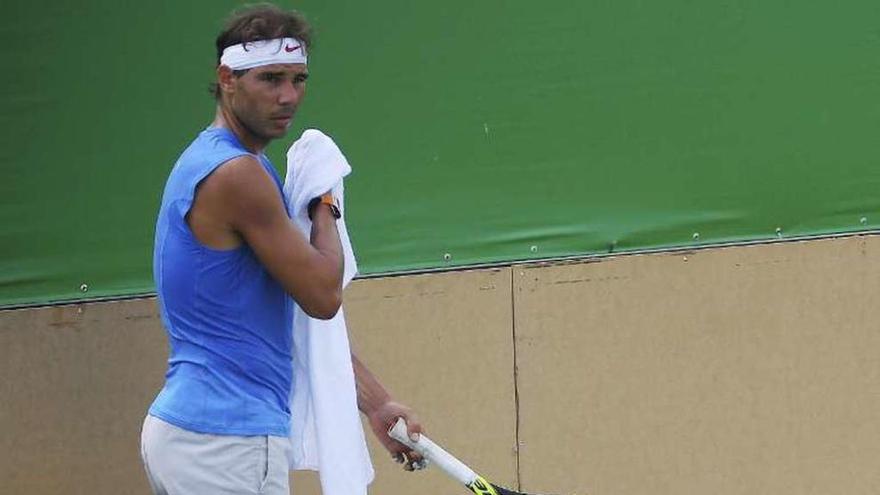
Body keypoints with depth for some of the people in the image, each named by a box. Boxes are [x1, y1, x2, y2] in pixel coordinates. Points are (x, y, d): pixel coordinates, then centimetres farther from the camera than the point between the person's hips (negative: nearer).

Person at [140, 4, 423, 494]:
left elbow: (306, 313, 18)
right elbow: (323, 296, -11)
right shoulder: (235, 173, -14)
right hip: (228, 439, -10)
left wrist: (376, 404, 14)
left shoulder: (208, 163, 18)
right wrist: (325, 208, 6)